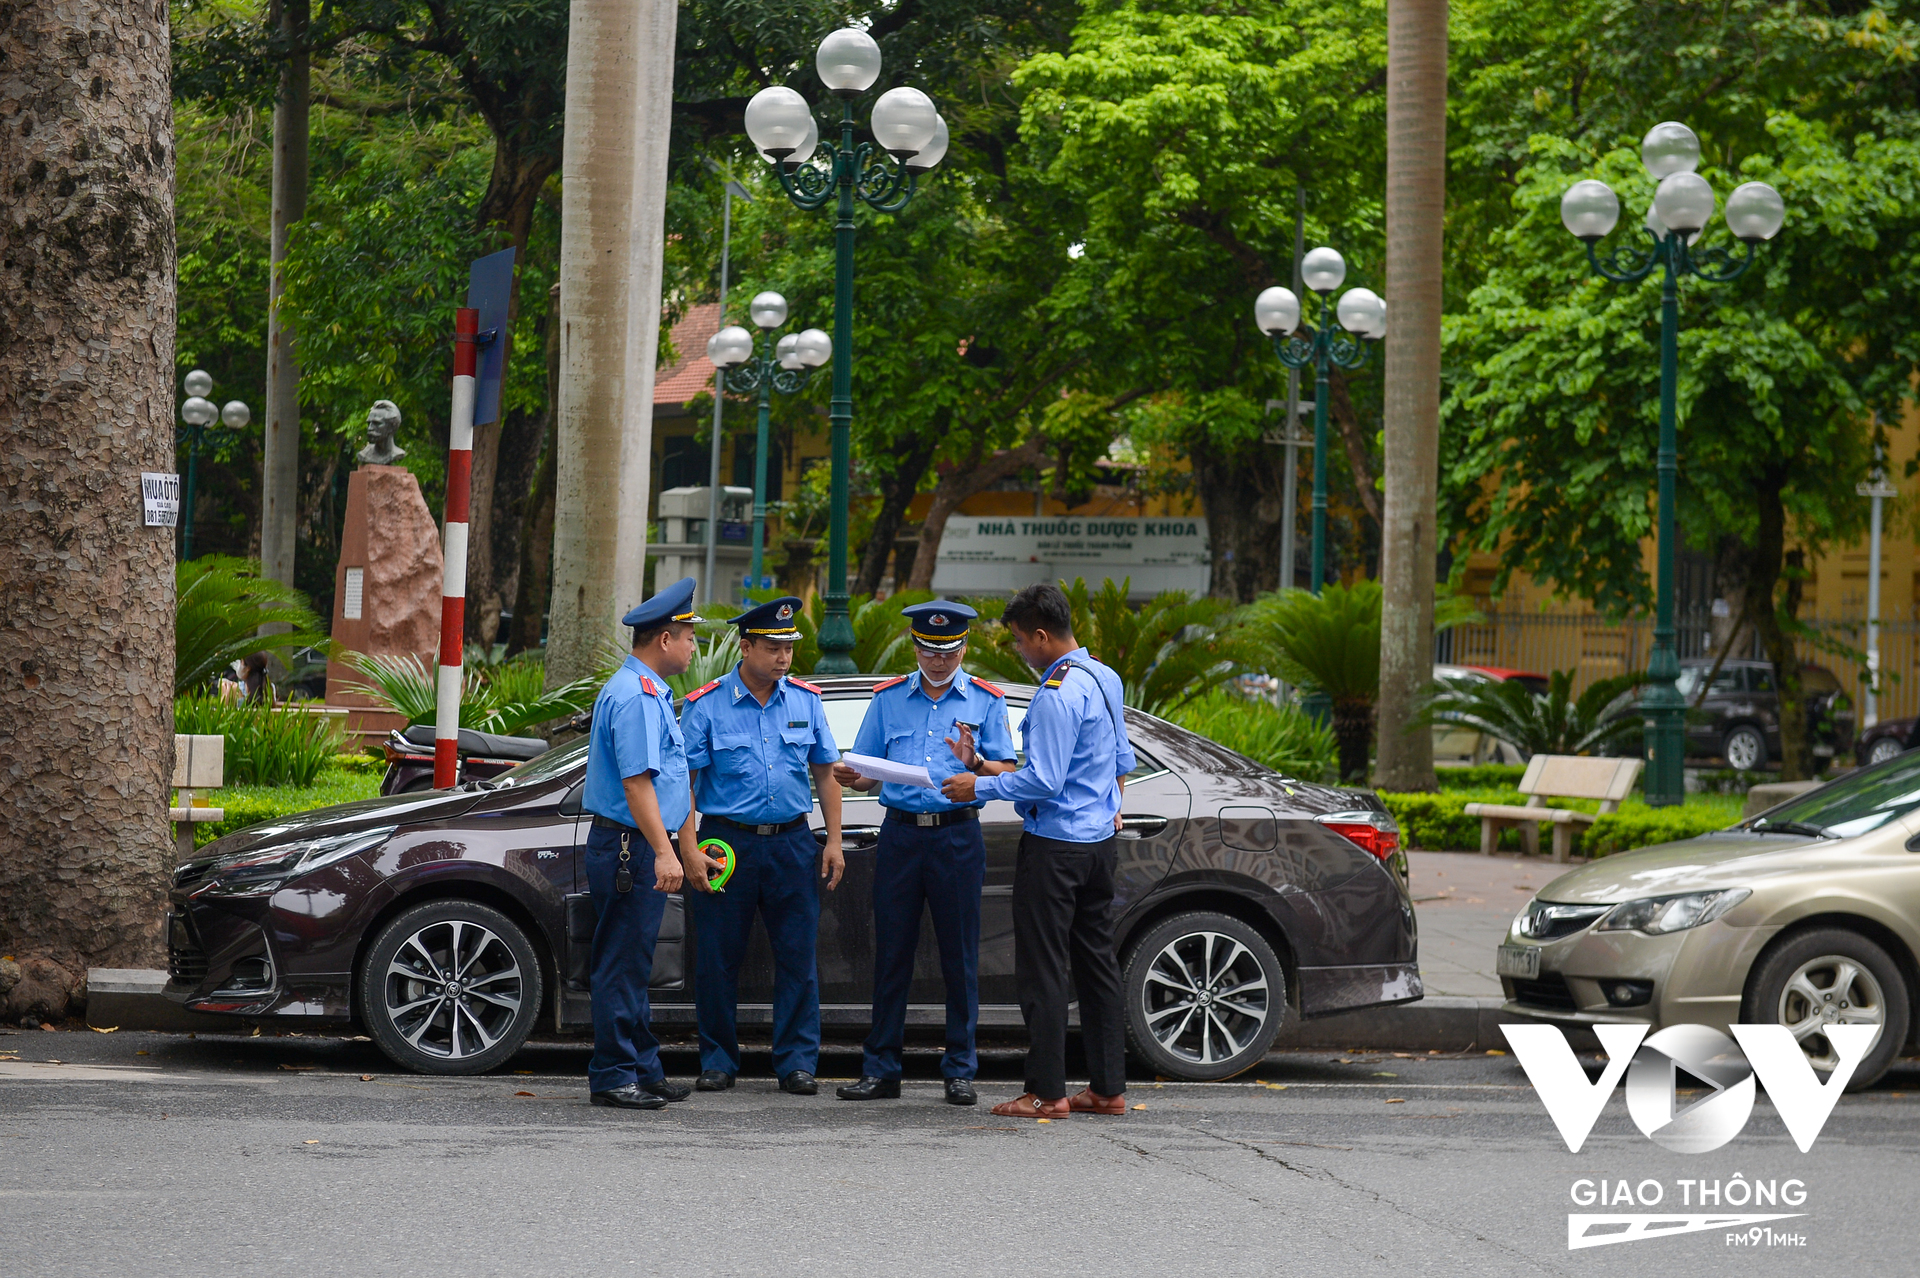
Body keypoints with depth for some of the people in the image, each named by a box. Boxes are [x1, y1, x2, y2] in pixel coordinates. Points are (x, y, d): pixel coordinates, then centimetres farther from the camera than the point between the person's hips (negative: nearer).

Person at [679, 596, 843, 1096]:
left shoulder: (805, 700, 7)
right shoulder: (707, 704, -3)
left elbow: (825, 773, 13)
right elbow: (683, 780, -4)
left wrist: (834, 841, 6)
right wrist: (689, 850, -11)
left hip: (791, 842, 2)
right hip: (727, 842, -2)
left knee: (798, 956, 2)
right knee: (718, 960, 2)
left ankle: (797, 1061, 9)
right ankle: (718, 1060, 14)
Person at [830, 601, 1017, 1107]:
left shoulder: (986, 700, 7)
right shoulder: (888, 699, 12)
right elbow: (868, 775, 13)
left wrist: (974, 761, -18)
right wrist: (851, 778, -10)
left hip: (958, 835, -2)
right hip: (900, 833, 2)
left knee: (960, 955, 0)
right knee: (892, 952, 2)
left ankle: (960, 1070, 8)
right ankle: (881, 1070, 6)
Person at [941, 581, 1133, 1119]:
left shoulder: (1057, 695, -19)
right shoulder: (1106, 679, 10)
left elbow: (1045, 782, -22)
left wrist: (981, 787, -8)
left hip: (1054, 845, -9)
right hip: (1099, 840, 9)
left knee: (1042, 969, -3)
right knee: (1097, 960, 13)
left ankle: (1046, 1091, -2)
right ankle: (1108, 1087, 15)